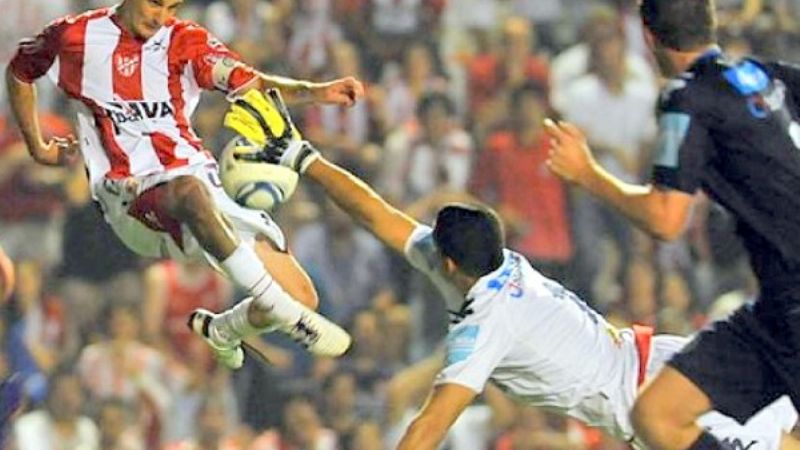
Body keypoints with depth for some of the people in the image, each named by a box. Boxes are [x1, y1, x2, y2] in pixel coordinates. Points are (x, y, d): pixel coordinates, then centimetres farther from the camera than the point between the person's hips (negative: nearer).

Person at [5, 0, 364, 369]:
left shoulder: (185, 42, 5)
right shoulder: (75, 37, 3)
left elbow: (250, 83, -10)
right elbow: (19, 72, 22)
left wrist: (315, 91, -27)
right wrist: (37, 148, 22)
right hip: (129, 197, -4)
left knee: (301, 296, -6)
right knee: (190, 189, -42)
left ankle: (221, 330, 27)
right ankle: (290, 318, -43)